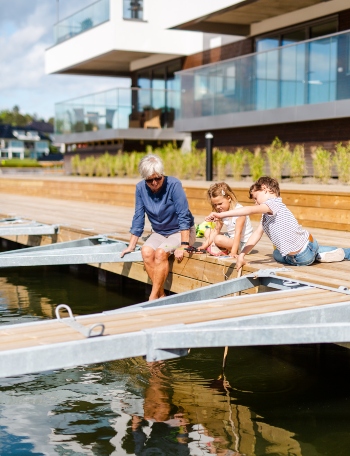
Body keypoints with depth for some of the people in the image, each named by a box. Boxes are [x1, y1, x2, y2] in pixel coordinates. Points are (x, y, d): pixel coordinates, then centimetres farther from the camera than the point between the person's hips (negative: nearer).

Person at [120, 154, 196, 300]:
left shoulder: (174, 185, -20)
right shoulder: (141, 188, -6)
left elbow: (184, 216, -21)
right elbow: (138, 218, 1)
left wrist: (183, 245, -26)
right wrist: (131, 246, 0)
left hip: (182, 232, -4)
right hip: (159, 233, 4)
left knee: (161, 252, -29)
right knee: (146, 251, -25)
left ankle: (154, 297, -20)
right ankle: (161, 294, -17)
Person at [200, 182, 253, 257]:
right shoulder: (222, 212, 3)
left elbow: (238, 233, -28)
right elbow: (216, 230, 2)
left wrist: (233, 252, -35)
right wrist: (204, 246, -8)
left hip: (242, 243, -9)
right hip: (231, 238, 9)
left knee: (219, 239, -32)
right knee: (207, 232, 7)